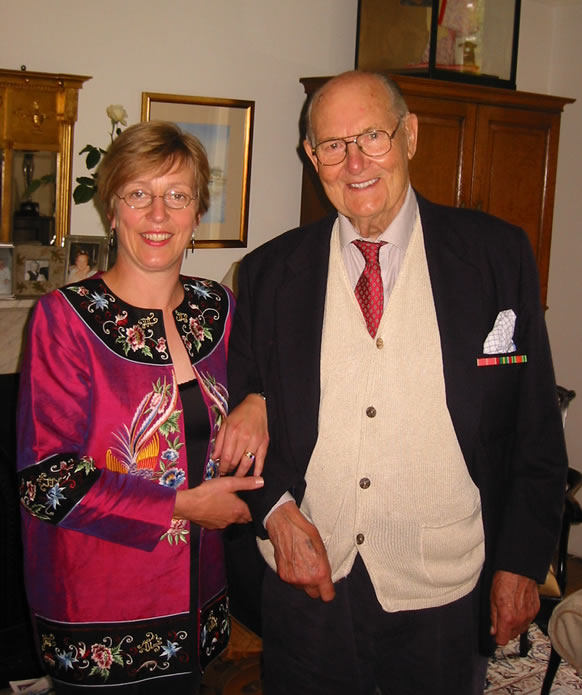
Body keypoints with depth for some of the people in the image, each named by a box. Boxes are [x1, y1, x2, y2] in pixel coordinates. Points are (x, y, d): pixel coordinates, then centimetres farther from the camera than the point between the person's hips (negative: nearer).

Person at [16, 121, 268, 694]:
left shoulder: (217, 307, 0)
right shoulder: (65, 317, -14)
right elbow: (47, 482, -17)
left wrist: (259, 403, -6)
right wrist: (186, 505, -16)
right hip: (95, 615, -4)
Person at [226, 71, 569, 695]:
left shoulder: (497, 254, -3)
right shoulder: (269, 272, 1)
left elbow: (536, 428, 0)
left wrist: (522, 561, -1)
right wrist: (276, 511, -8)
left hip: (443, 596, -1)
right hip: (307, 588, 1)